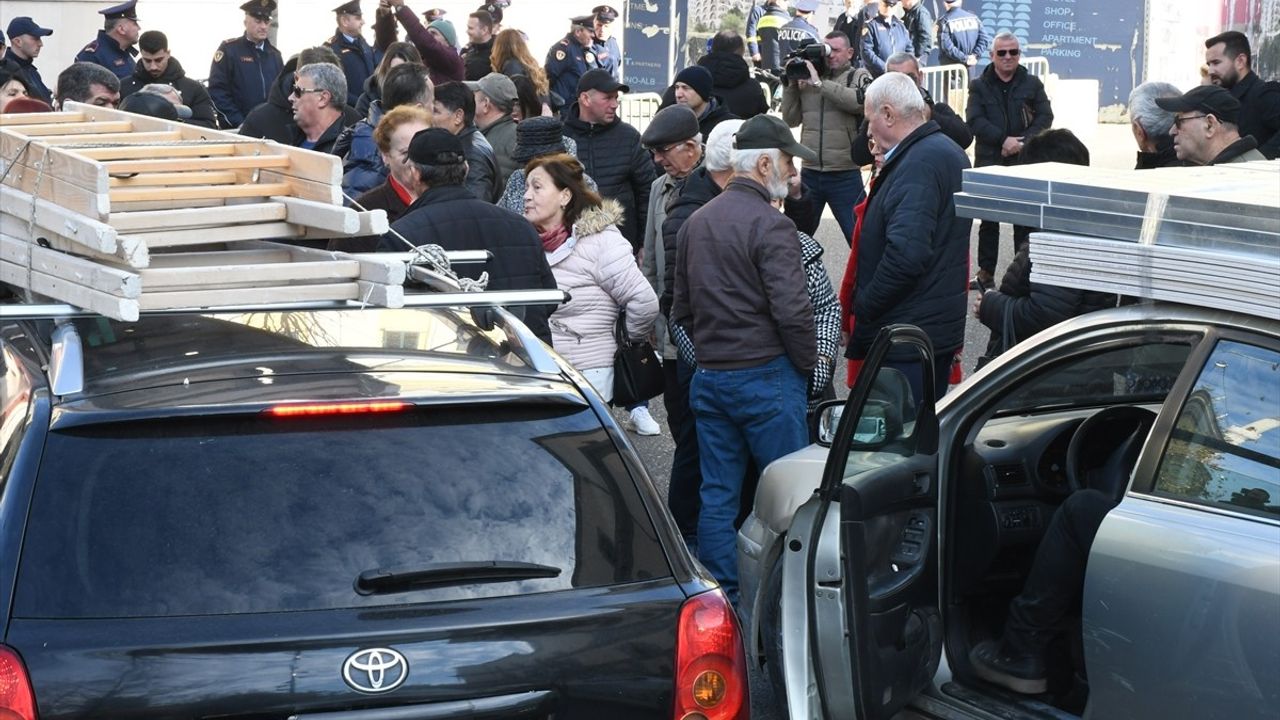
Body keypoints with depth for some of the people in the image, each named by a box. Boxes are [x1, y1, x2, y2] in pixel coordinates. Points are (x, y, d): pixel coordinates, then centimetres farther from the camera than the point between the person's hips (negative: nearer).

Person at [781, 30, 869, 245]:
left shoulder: (858, 76, 1)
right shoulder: (806, 78, 10)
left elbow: (859, 101, -20)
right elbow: (790, 119, 10)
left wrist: (819, 83, -17)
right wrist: (791, 85, 0)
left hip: (844, 176, -4)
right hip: (810, 173, 4)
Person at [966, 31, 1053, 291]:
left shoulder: (1032, 84, 7)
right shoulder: (979, 86, 5)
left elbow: (1045, 117, 1)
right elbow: (974, 120, -7)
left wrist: (1022, 141, -15)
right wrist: (1004, 140, -18)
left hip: (1025, 163, 0)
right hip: (989, 162, 0)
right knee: (988, 220, 7)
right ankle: (986, 272, 14)